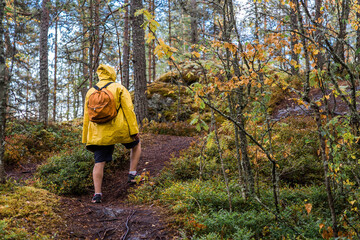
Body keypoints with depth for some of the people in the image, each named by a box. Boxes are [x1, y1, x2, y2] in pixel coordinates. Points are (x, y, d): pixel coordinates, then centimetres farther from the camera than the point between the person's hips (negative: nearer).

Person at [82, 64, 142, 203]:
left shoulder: (91, 91, 14)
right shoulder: (119, 88, 2)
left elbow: (87, 116, 14)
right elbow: (128, 109, -7)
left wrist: (86, 139, 18)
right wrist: (134, 130, -6)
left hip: (99, 134, 3)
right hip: (120, 129, -2)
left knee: (99, 163, 4)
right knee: (136, 145, 24)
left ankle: (97, 194, -3)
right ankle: (132, 174, 18)